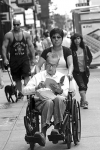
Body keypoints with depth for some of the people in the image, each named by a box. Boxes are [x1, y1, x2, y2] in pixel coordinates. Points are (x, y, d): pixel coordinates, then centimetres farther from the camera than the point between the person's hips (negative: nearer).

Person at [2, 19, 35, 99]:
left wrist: (33, 58, 1)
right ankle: (20, 93, 22)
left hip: (24, 58, 0)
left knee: (26, 76, -15)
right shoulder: (8, 35, -3)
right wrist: (5, 58, -13)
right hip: (14, 59, 0)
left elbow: (30, 46, 5)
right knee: (17, 78, 9)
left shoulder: (26, 34, 1)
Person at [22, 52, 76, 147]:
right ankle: (43, 133, -50)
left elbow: (66, 95, 8)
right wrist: (36, 88, -9)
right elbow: (24, 91, 8)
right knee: (49, 102, -38)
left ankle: (57, 128, -40)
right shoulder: (38, 76, 18)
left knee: (58, 98, -36)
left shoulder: (63, 77, 20)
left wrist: (60, 91, -14)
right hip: (42, 102, -1)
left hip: (60, 103, 1)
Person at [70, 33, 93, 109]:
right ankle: (85, 101, -19)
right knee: (82, 86, -15)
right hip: (76, 71, -4)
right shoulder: (71, 49, -11)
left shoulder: (85, 47, -1)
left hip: (85, 71, 4)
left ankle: (82, 102, 26)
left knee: (85, 86, 11)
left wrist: (88, 64, 2)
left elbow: (90, 57, 12)